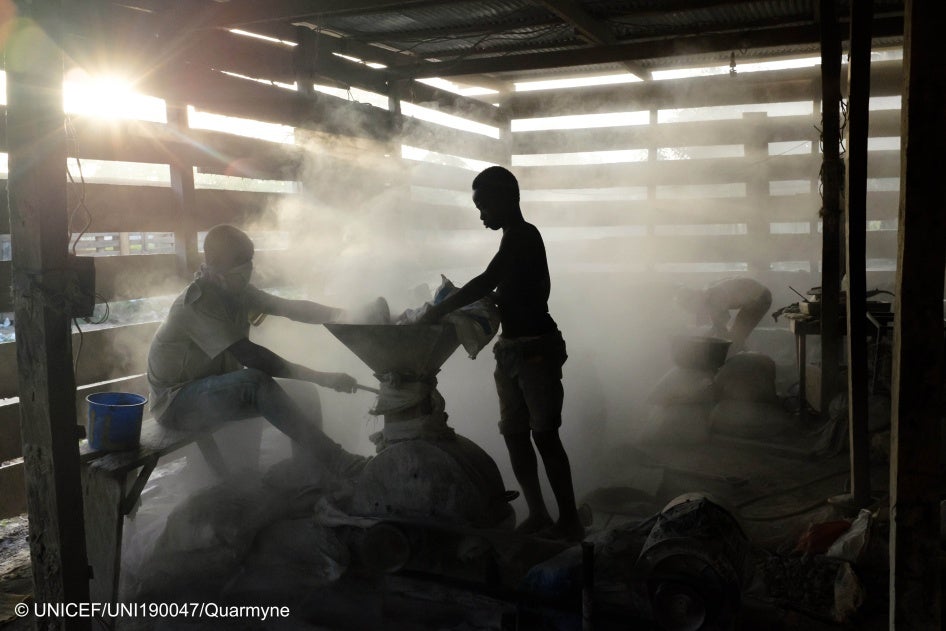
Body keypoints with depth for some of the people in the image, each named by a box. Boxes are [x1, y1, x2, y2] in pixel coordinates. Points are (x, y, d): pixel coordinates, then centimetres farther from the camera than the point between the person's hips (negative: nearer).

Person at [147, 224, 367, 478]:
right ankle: (337, 464, -35)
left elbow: (291, 308, -2)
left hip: (217, 387, 8)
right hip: (176, 402, -8)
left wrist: (342, 314, -20)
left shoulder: (238, 293, 1)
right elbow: (250, 356, -33)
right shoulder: (196, 303, -25)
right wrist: (320, 378, -37)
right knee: (255, 382, -35)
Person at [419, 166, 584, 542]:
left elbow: (486, 284, -25)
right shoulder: (518, 240, 17)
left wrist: (437, 312, -21)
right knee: (514, 435, 9)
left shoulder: (523, 236, -13)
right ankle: (538, 515, 16)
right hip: (512, 350, 10)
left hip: (536, 348, -10)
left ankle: (570, 521, 1)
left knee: (544, 434, -7)